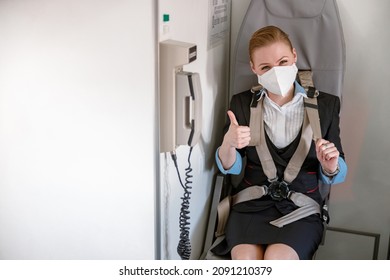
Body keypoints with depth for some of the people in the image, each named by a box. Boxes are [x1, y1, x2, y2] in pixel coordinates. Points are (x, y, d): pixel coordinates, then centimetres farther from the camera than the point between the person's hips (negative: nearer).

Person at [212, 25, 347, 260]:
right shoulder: (242, 103, 6)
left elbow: (337, 174, 8)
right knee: (246, 260, -28)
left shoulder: (326, 105, 3)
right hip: (251, 205, 1)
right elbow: (231, 167, 5)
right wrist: (228, 144, -18)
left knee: (275, 260, -29)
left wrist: (331, 166, -17)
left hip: (302, 208, 0)